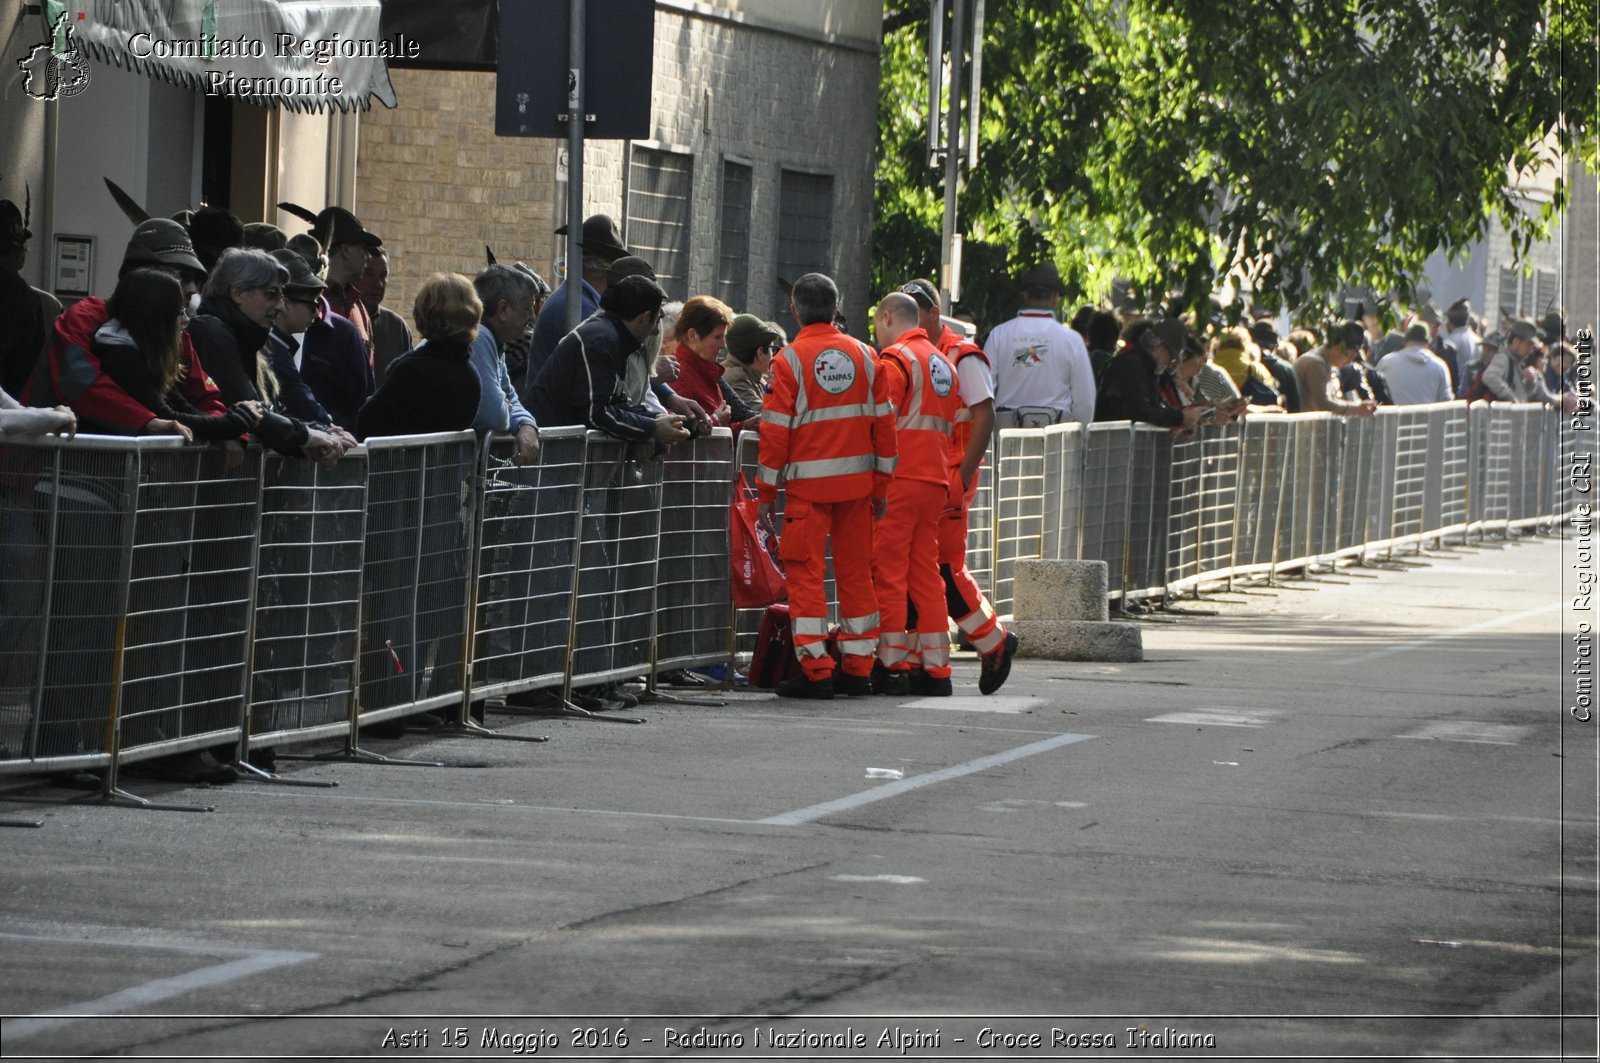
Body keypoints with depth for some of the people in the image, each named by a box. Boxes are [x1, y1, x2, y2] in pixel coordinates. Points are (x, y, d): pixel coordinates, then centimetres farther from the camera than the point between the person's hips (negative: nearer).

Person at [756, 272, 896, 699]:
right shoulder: (864, 356, 6)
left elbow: (776, 429, -7)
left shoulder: (790, 360, -6)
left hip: (809, 481, -4)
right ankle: (858, 667, 13)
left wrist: (765, 492, -2)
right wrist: (881, 485, 15)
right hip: (856, 481, 4)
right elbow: (883, 421, 8)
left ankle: (815, 670, -7)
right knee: (855, 570, 11)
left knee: (805, 572, -1)